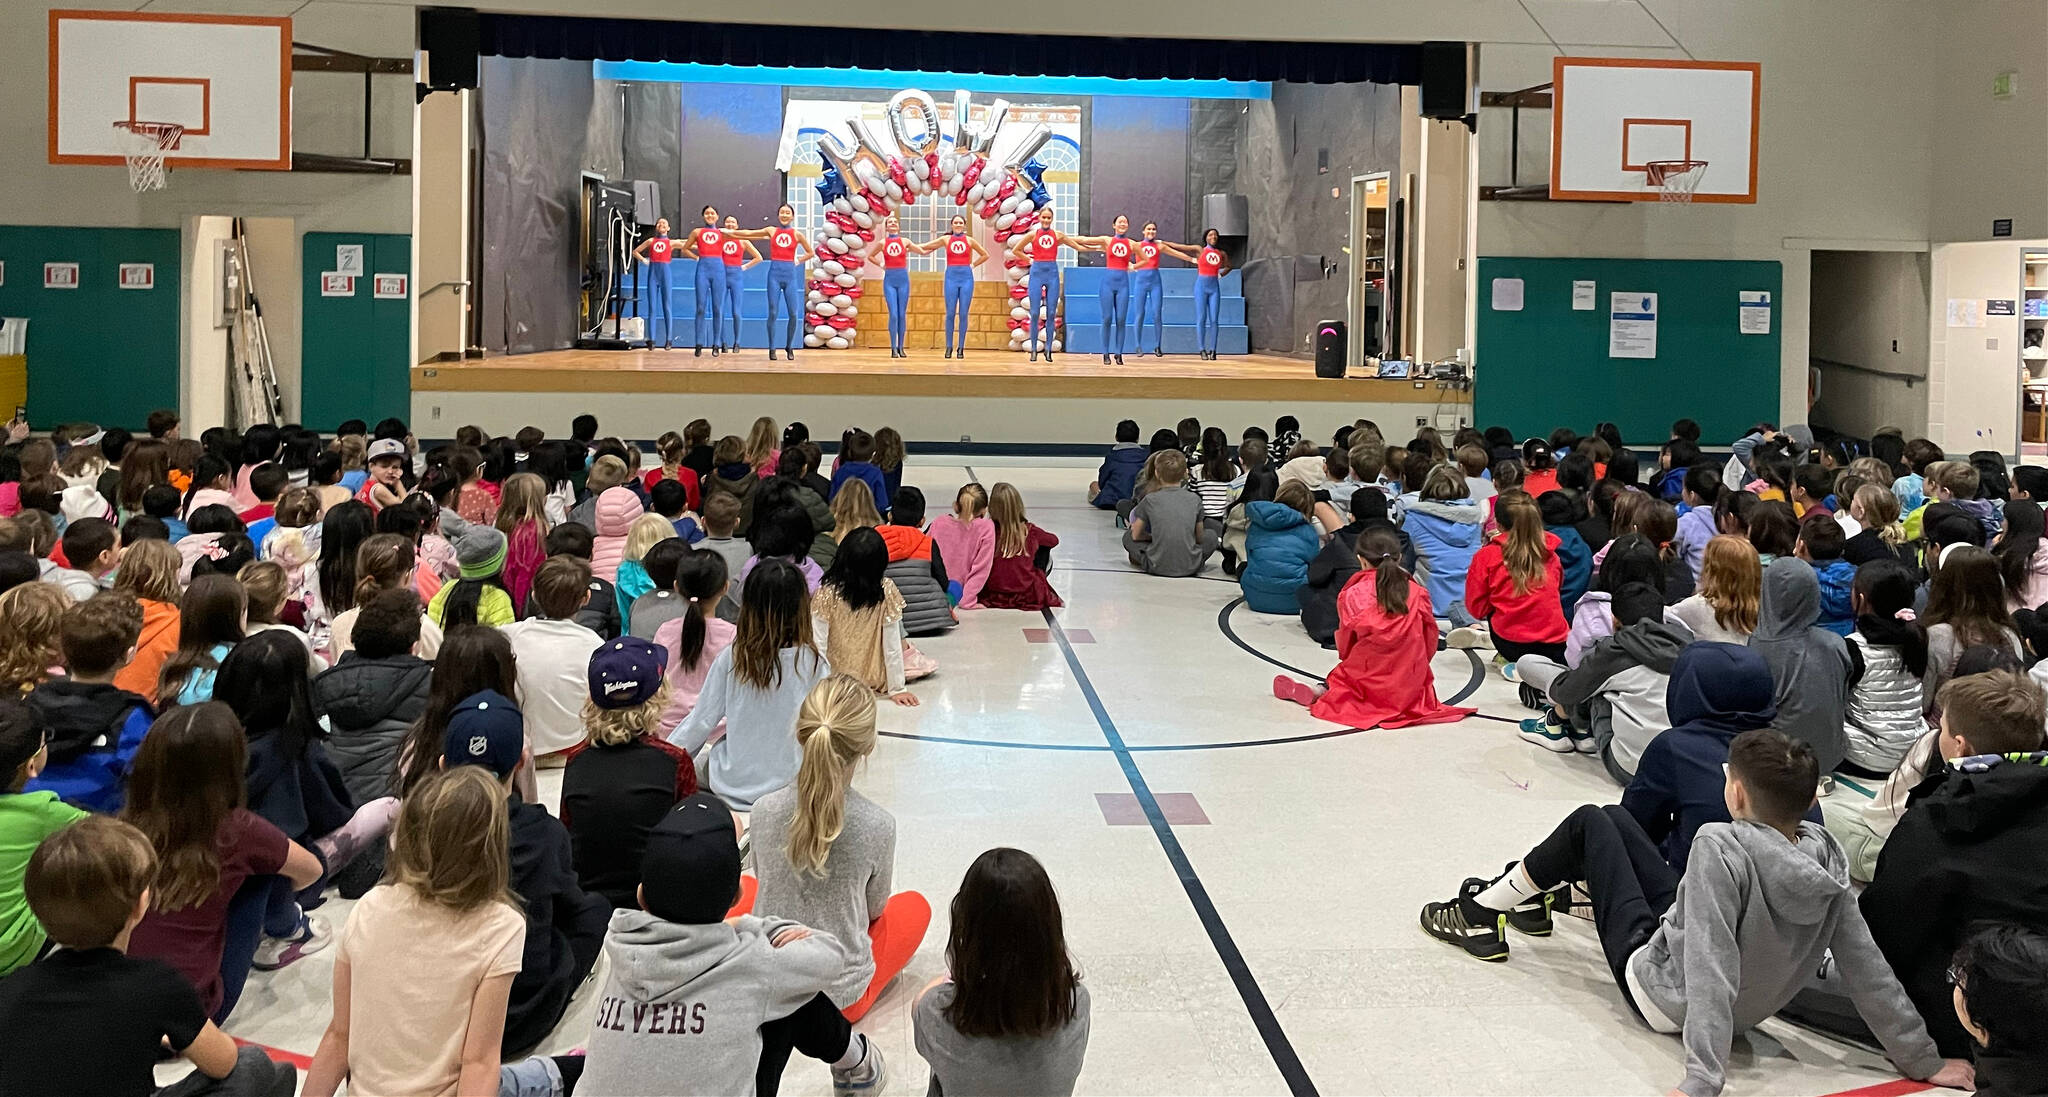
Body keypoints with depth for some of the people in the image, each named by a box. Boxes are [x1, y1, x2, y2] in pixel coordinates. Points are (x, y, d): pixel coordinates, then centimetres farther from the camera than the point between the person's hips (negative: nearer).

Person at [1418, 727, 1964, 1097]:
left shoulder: (1721, 848, -35)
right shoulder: (1825, 855, -17)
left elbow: (1710, 970, -40)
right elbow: (1867, 970, -13)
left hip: (1659, 987, -7)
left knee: (1589, 823, 6)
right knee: (1611, 818, 17)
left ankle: (1484, 913, 21)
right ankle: (1532, 896, 43)